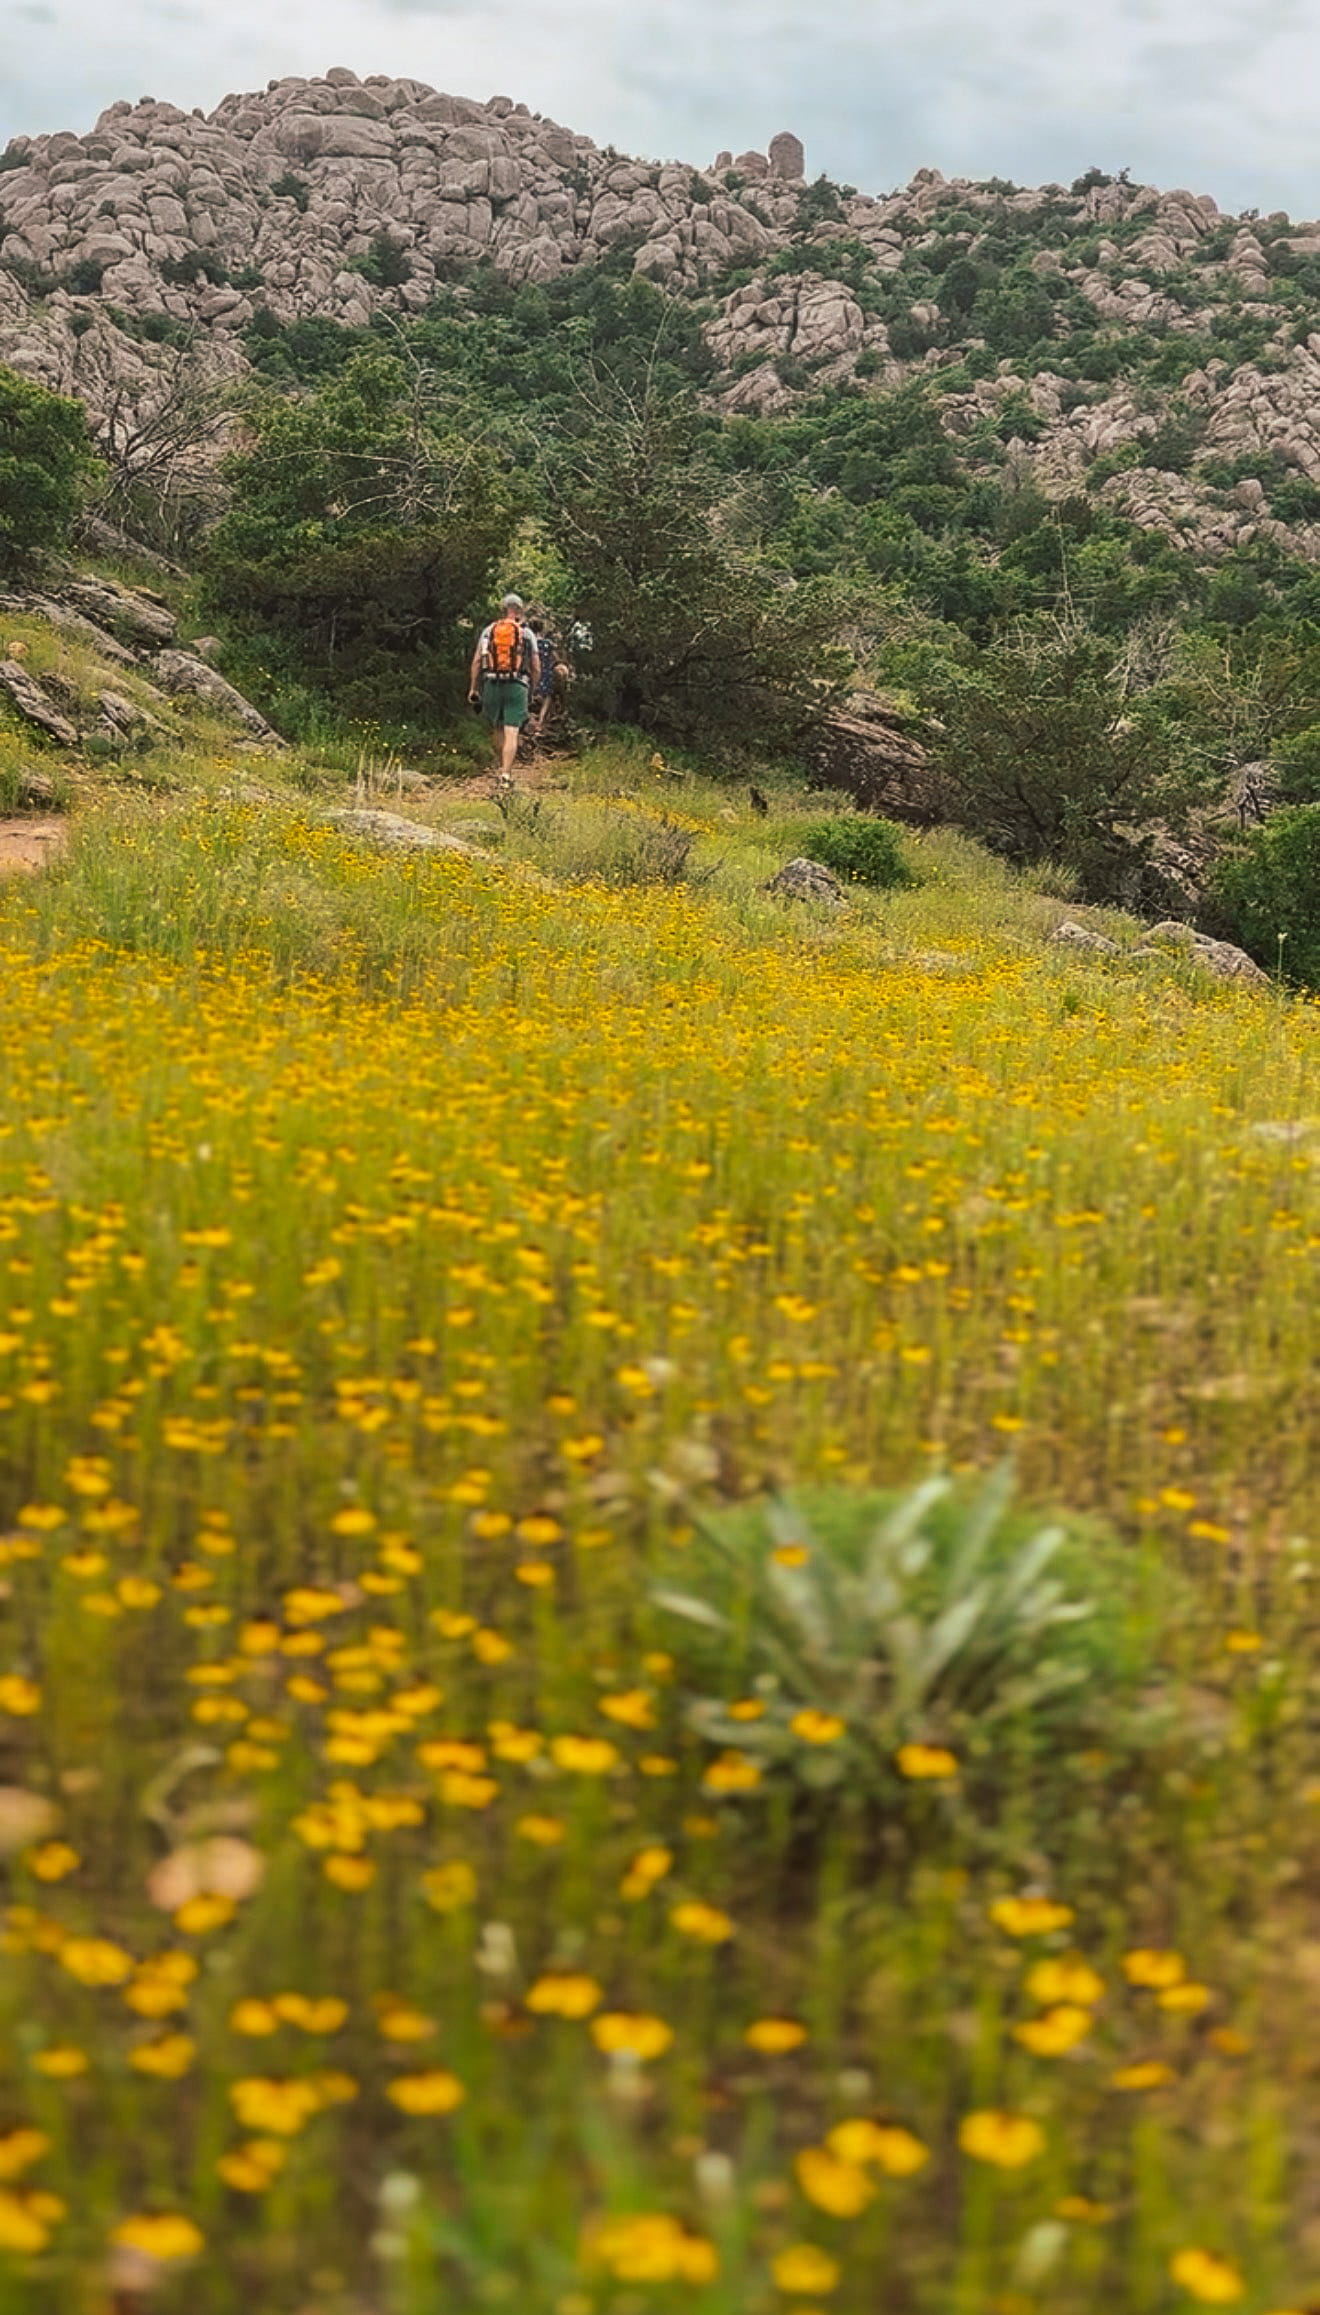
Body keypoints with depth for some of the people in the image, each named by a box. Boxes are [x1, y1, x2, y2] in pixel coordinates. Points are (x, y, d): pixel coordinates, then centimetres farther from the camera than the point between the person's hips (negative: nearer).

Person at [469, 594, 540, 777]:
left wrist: (473, 688, 8)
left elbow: (476, 662, 4)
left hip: (492, 685, 2)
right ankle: (506, 773, -15)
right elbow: (536, 668, 6)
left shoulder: (488, 631, 10)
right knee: (512, 733, -5)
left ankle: (503, 767, 27)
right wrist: (532, 691, 18)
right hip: (517, 686, -2)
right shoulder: (527, 633, 6)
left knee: (497, 728, 19)